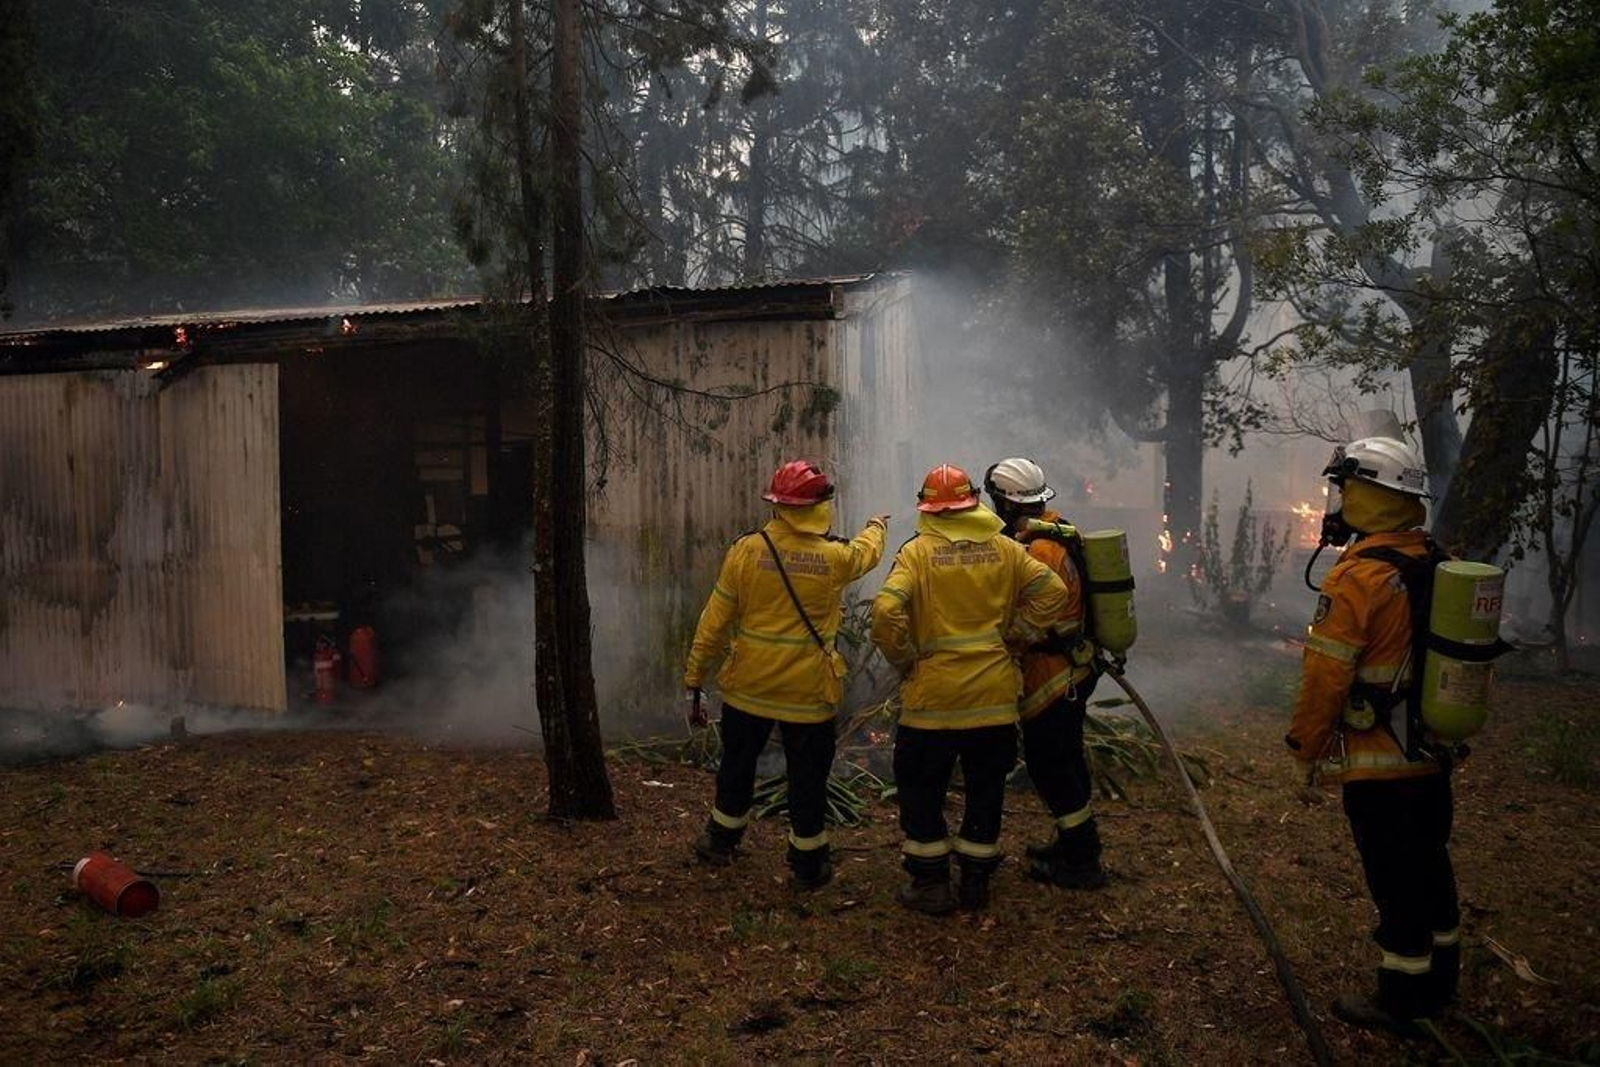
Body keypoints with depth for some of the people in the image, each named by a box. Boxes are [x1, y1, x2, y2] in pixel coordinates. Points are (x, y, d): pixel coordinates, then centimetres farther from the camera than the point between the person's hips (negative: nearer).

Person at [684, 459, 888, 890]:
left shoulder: (746, 550, -11)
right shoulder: (835, 557, -10)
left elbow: (714, 621, -8)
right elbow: (867, 552, 15)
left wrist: (696, 677, 2)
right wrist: (877, 526, 39)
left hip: (748, 685, 2)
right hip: (808, 690, -1)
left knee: (737, 763, 21)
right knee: (807, 777, 12)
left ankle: (720, 841, 38)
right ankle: (808, 864, 24)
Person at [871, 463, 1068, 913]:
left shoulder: (917, 551, -9)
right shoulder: (1005, 548, 1)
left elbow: (886, 613, -20)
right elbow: (1051, 593, -3)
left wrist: (905, 662, -6)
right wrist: (1013, 638, 4)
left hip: (933, 694, -3)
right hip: (995, 694, 3)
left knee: (921, 787, 13)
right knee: (985, 788, 17)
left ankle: (931, 885, 17)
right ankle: (976, 882, 25)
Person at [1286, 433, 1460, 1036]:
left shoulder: (1359, 578, -22)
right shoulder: (1438, 567, 4)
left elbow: (1324, 678, -20)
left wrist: (1307, 750, -8)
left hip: (1378, 765, -8)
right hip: (1434, 757, 8)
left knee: (1394, 880, 4)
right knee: (1430, 863, 21)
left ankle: (1400, 1000, 17)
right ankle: (1439, 980, 37)